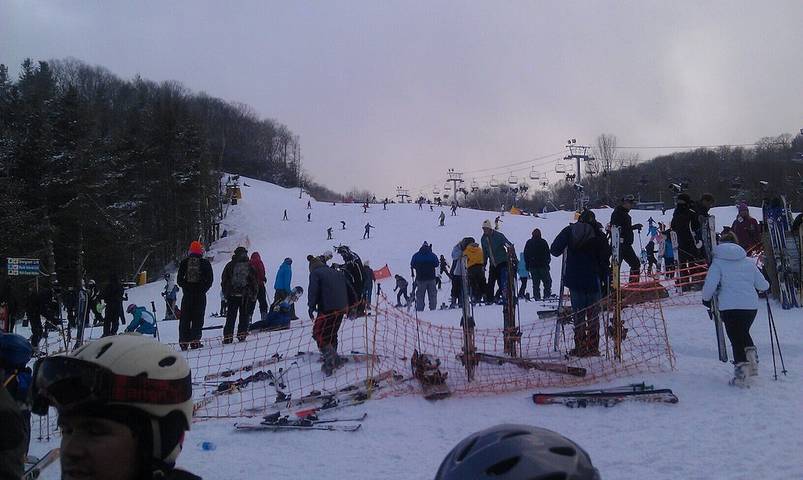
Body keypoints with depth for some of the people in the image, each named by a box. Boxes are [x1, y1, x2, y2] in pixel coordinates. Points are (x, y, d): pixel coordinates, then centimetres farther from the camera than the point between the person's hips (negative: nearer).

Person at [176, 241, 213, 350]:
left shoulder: (184, 262, 4)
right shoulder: (205, 263, -1)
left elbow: (179, 279, 4)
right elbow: (210, 279, -2)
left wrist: (185, 287, 12)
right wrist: (203, 289, 7)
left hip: (187, 294, 2)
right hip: (200, 294, -2)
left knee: (185, 317, 7)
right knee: (198, 317, 1)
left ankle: (184, 341, 5)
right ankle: (195, 341, -6)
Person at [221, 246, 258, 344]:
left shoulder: (230, 265, 2)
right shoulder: (249, 266, 3)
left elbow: (224, 280, 5)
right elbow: (254, 281, 5)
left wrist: (225, 292, 12)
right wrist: (254, 295, 10)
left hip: (232, 295, 0)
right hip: (245, 295, 0)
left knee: (231, 316, 5)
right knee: (244, 315, 8)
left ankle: (228, 336, 2)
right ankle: (242, 334, 2)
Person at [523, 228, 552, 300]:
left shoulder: (528, 243, 6)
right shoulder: (543, 242, -3)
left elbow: (526, 255, 9)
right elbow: (547, 254, -2)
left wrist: (528, 266, 15)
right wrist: (547, 263, 8)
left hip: (532, 266, 3)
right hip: (543, 265, -3)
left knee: (535, 283, 6)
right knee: (547, 281, 6)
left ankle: (537, 297, -1)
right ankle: (547, 295, -5)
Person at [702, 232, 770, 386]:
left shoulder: (718, 262, 1)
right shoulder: (749, 262, 12)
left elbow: (710, 285, -9)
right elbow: (762, 285, 13)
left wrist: (706, 299, 10)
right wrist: (765, 286, 37)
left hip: (730, 307, -4)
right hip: (751, 306, 4)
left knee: (736, 340, 5)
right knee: (744, 333, 26)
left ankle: (742, 373, 0)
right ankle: (752, 362, 12)